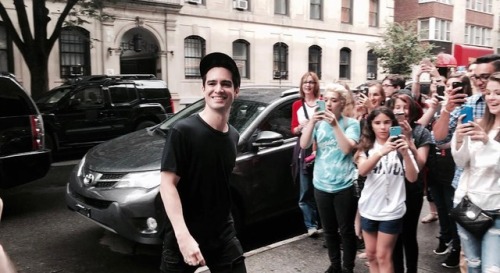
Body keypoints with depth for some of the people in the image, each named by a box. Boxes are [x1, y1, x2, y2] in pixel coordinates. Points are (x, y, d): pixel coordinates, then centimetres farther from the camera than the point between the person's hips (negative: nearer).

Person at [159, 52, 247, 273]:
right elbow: (167, 184, -19)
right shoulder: (183, 131, -15)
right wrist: (183, 236, -28)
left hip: (224, 235, 5)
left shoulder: (233, 136, 4)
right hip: (184, 238, -5)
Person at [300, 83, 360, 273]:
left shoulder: (351, 123, -5)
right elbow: (304, 145, -9)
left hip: (344, 186, -3)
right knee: (329, 230, 17)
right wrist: (312, 122, -21)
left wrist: (335, 124, -26)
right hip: (321, 186, 3)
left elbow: (347, 148, -19)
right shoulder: (319, 122, 2)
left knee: (346, 230, 8)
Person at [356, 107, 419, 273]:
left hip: (391, 210, -2)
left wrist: (405, 153, -31)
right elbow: (362, 171, -21)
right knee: (371, 255, 14)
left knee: (383, 257, 2)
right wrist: (381, 152, -37)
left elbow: (412, 178, -15)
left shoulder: (400, 147, -5)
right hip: (368, 208, 3)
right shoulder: (367, 146, -1)